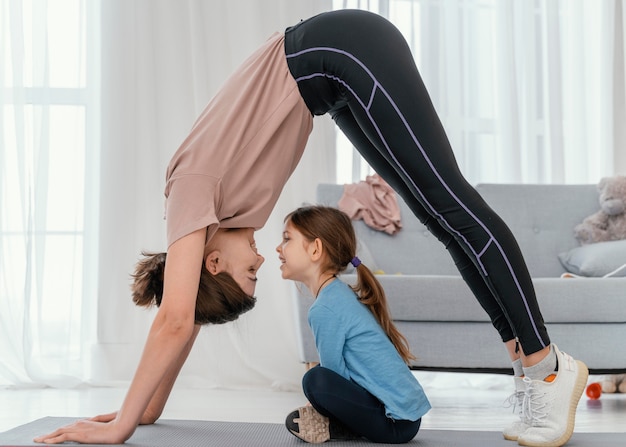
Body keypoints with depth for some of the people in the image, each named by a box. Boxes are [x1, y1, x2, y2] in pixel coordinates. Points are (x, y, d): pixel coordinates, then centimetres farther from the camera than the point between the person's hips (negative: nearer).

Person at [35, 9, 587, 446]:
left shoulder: (192, 190, -11)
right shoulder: (206, 194, 10)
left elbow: (174, 321, -16)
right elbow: (183, 320, 16)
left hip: (343, 52, -8)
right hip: (339, 64, 8)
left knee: (450, 207, -10)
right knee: (444, 215, 4)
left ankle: (548, 368, -7)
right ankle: (529, 360, 7)